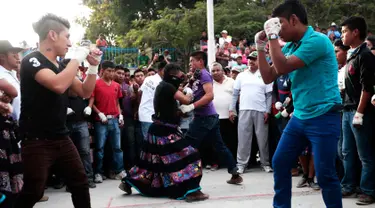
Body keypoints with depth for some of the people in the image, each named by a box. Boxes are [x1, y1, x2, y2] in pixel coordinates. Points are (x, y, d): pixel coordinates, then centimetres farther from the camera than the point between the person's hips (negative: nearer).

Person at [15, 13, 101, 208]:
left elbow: (85, 92, 17)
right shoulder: (32, 61, -13)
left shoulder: (61, 66, 12)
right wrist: (77, 58, -19)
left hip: (61, 138, 8)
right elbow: (58, 85, -32)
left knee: (81, 183, 10)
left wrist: (93, 66, 4)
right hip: (36, 141, -8)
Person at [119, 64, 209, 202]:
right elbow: (185, 100, -20)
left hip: (160, 129, 10)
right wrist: (190, 94, 0)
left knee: (153, 160, 18)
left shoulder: (162, 86, 13)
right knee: (186, 156, -9)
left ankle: (128, 182, 26)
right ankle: (192, 191, -10)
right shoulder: (168, 87, -16)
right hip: (165, 131, -10)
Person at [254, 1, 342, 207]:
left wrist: (273, 36, -14)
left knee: (325, 174, -5)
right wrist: (260, 47, 4)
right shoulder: (290, 47, 9)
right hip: (299, 117, 8)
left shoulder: (318, 40, -15)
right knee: (280, 163, 11)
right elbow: (268, 77, 12)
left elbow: (282, 67, -22)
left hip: (323, 118, -8)